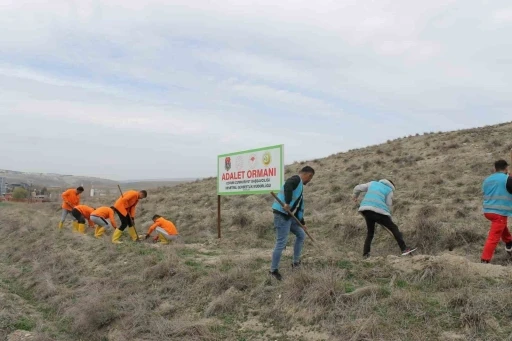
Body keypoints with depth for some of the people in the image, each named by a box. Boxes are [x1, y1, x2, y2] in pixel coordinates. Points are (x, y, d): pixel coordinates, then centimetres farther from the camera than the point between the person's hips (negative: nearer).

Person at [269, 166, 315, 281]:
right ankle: (273, 270, 6)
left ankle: (296, 262, 29)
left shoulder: (300, 185, 22)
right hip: (282, 215, -11)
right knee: (281, 243, -7)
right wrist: (288, 203, -35)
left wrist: (302, 222, 29)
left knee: (301, 234, 21)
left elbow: (299, 206, 27)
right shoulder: (296, 179, -8)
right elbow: (287, 186, -32)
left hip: (289, 216, 11)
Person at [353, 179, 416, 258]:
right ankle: (404, 249, -1)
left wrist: (355, 196, 44)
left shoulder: (373, 183, 27)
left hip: (365, 210, 5)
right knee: (394, 228, 6)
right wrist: (388, 220, 20)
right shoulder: (389, 190, 16)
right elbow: (388, 207, 10)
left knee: (370, 233, 20)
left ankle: (365, 254, 16)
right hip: (378, 211, -5)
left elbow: (357, 188, 26)